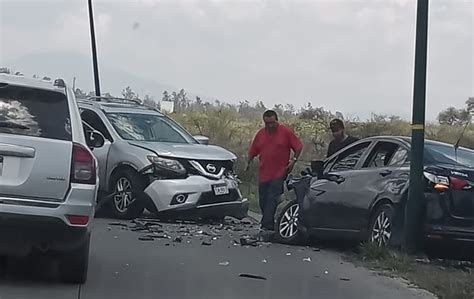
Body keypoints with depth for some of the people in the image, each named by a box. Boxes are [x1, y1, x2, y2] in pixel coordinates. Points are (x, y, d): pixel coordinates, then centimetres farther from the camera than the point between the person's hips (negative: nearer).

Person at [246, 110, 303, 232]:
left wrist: (293, 160, -9)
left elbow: (298, 147, 2)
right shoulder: (260, 134, 8)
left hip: (279, 173, -5)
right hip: (263, 174, 5)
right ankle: (270, 224, 22)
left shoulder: (286, 132, -2)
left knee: (272, 199, -13)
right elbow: (252, 151, 15)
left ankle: (266, 225, -17)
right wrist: (249, 163, 5)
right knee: (263, 201, 8)